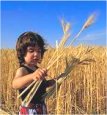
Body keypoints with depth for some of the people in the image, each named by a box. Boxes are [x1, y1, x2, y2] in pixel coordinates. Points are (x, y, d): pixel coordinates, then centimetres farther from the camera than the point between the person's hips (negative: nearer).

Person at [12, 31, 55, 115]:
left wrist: (54, 81, -1)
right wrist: (32, 76, -64)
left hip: (42, 108, 8)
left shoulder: (37, 69, 2)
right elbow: (15, 84, -44)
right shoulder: (22, 70, -22)